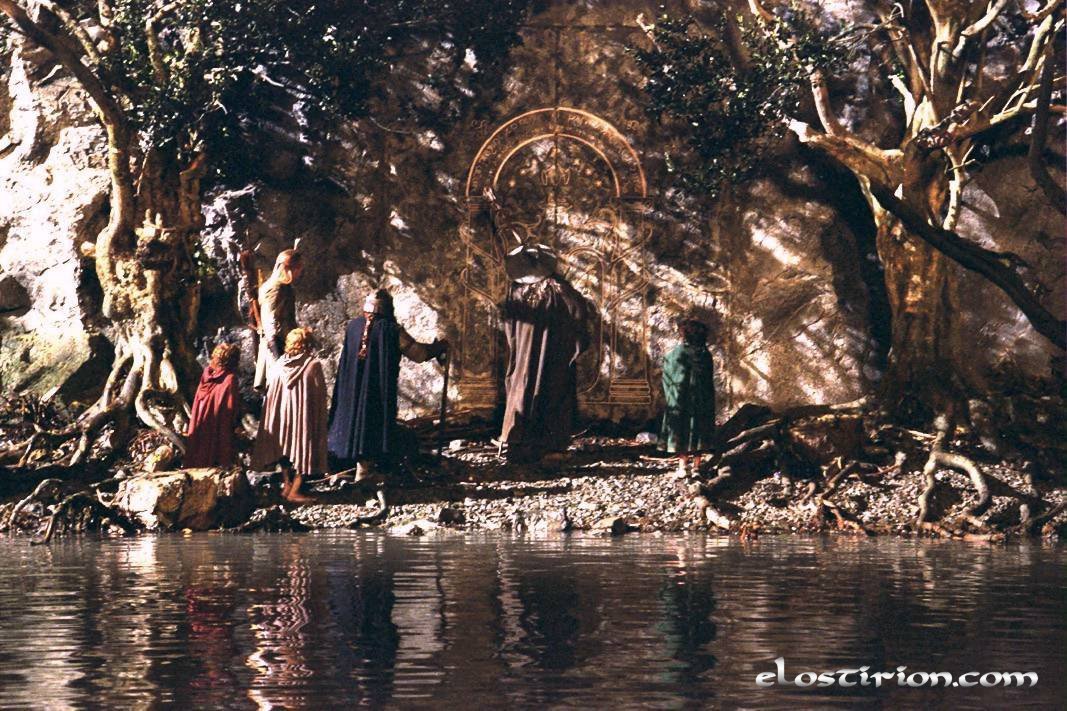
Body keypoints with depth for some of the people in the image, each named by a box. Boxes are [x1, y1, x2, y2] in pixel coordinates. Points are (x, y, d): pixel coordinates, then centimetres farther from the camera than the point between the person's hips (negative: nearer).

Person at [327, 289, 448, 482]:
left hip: (350, 388, 5)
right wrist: (438, 348, 7)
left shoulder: (353, 326, -1)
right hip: (378, 391, -5)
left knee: (352, 419, 17)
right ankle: (364, 470, 7)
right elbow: (418, 353, -10)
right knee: (373, 423, 4)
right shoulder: (391, 330, -15)